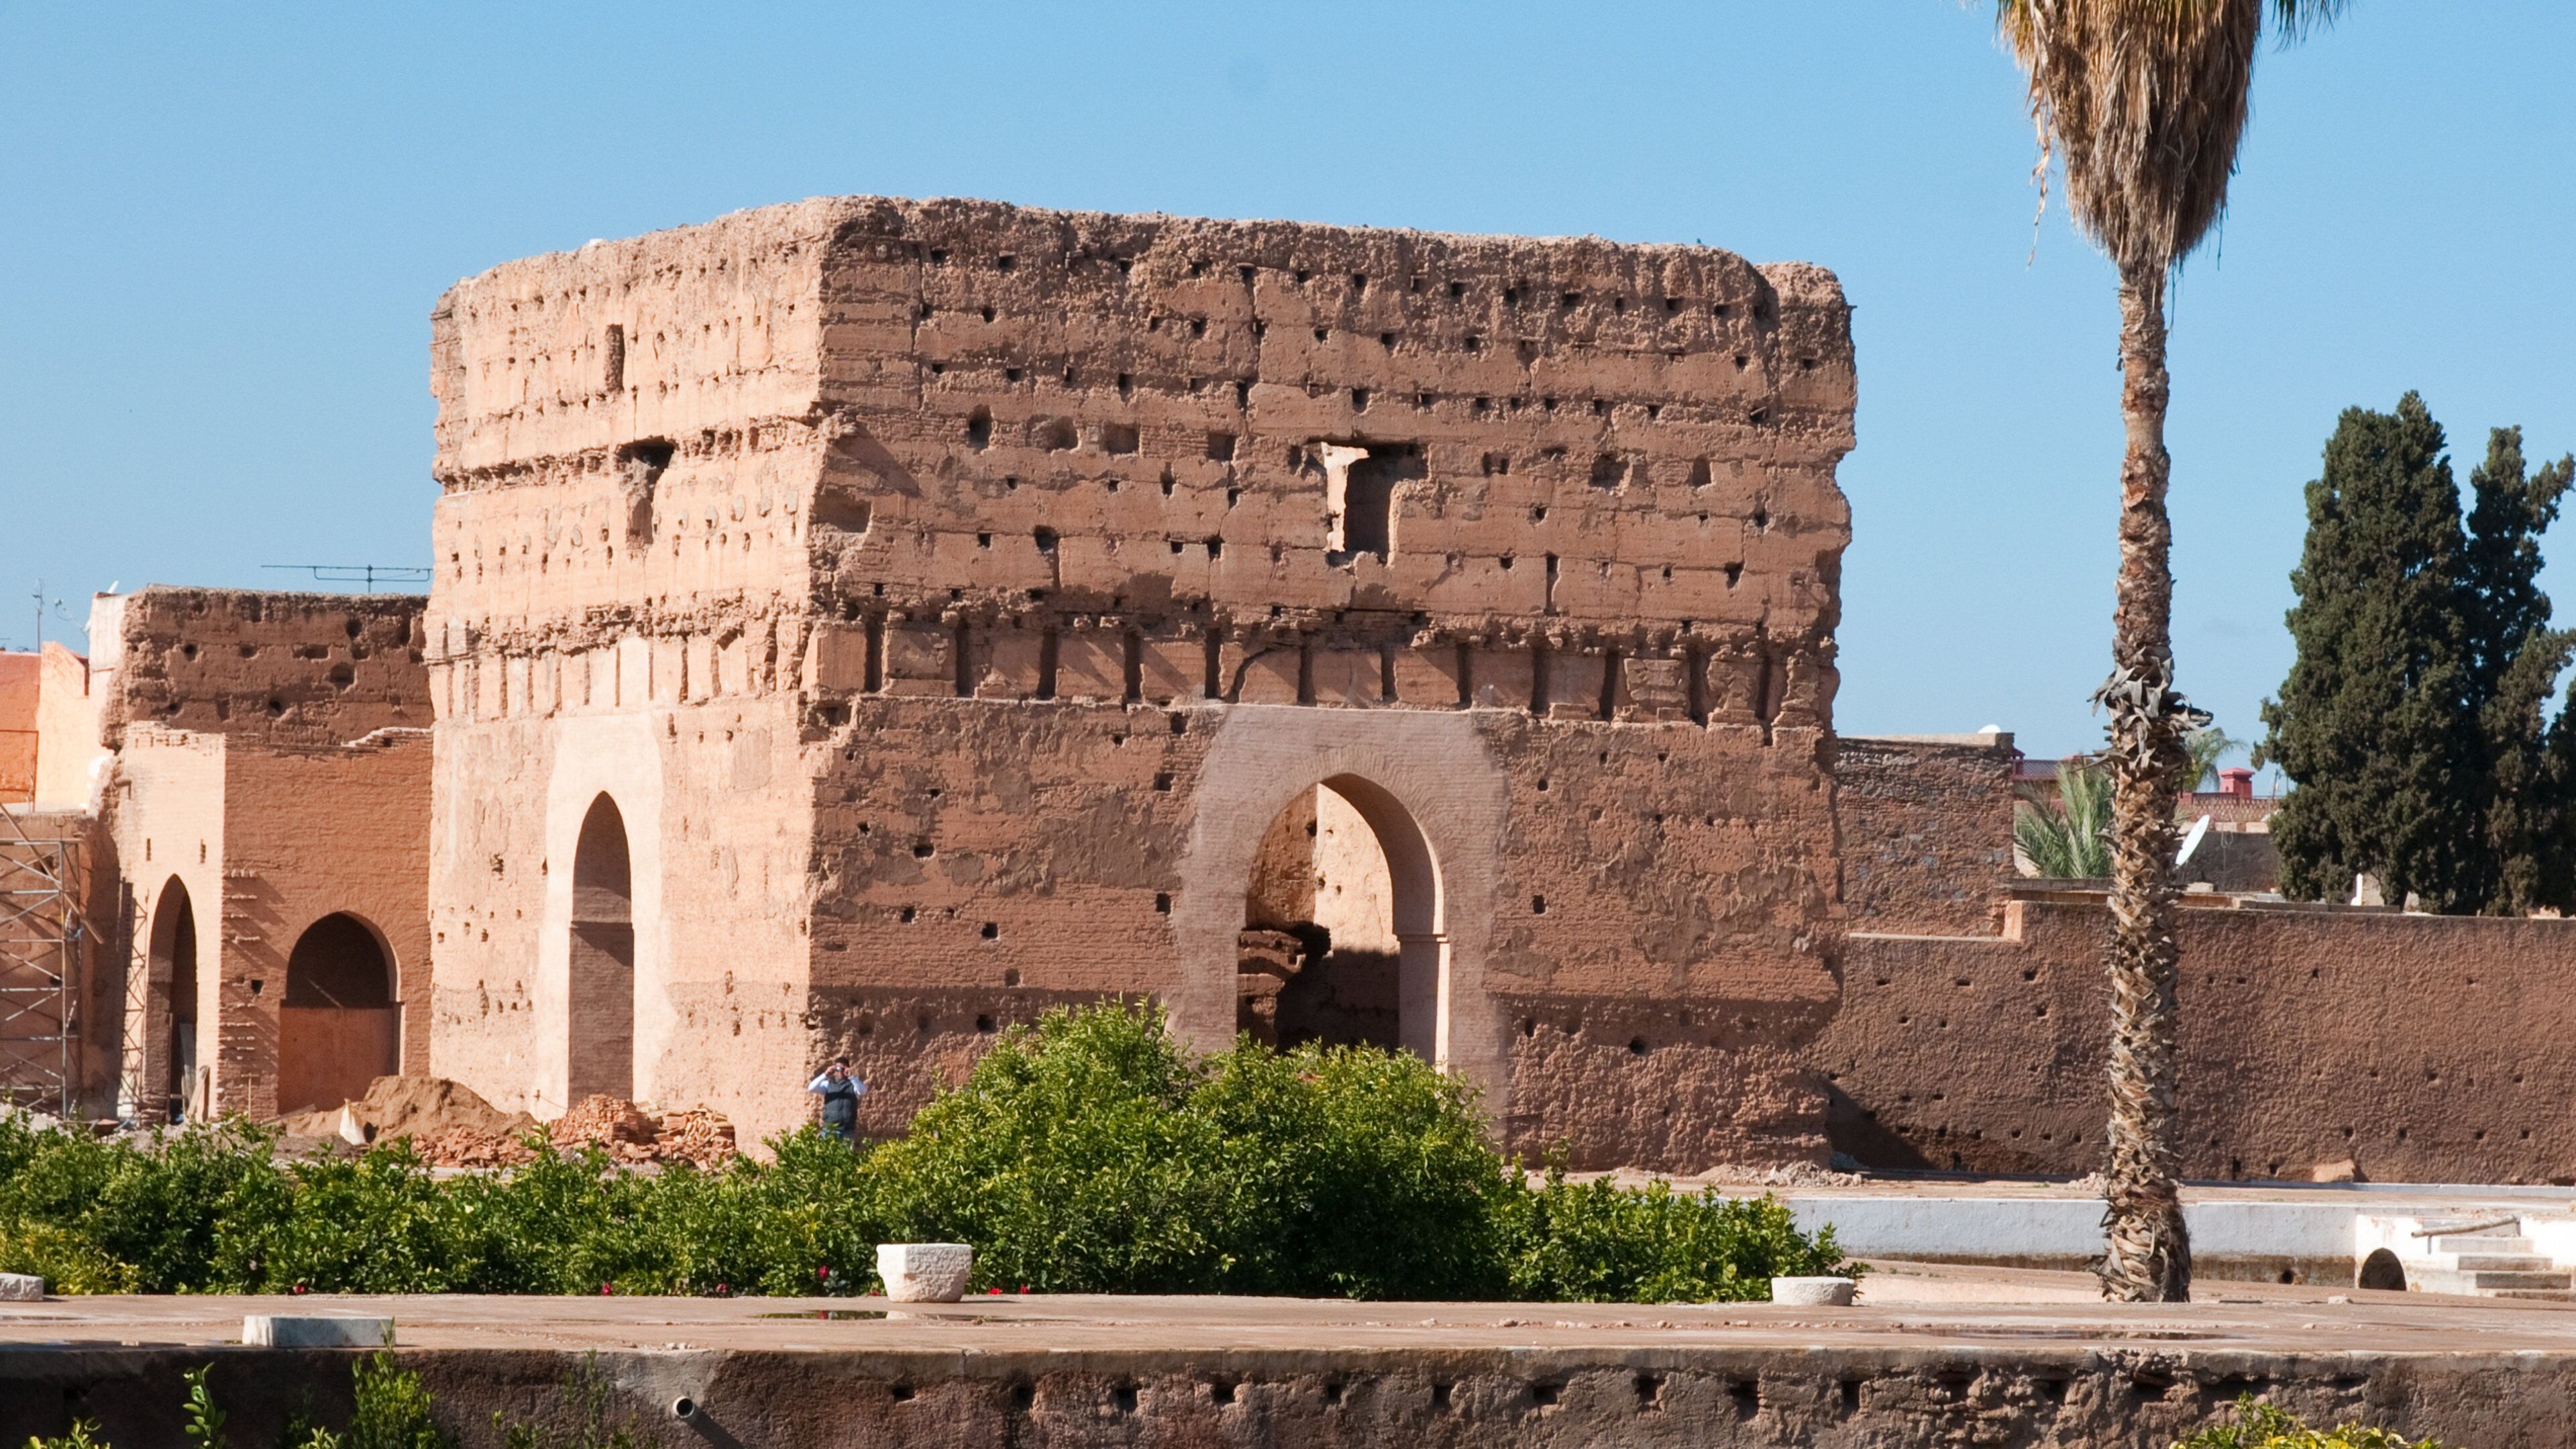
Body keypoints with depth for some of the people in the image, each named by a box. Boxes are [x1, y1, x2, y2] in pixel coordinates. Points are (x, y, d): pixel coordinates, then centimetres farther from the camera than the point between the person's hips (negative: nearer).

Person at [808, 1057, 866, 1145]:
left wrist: (851, 1077, -25)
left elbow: (863, 1091, -14)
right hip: (829, 1129, 1)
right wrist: (825, 1075, -18)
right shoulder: (828, 1084, 8)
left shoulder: (852, 1084, 5)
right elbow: (811, 1088, -6)